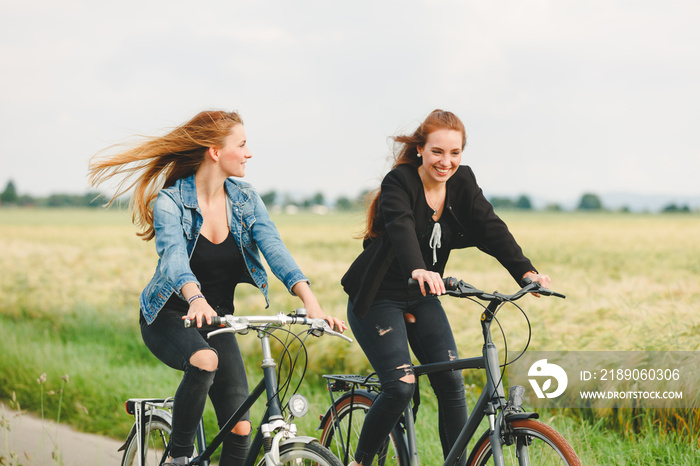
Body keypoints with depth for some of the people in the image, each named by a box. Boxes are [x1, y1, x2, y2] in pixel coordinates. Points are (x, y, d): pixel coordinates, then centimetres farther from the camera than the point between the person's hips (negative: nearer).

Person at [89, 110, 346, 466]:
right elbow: (174, 256, -35)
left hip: (218, 320, 4)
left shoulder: (245, 200, -3)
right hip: (170, 317, -4)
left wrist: (309, 300, -35)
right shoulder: (169, 202, -17)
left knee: (240, 429, -9)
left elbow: (274, 248, -18)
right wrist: (196, 299, -56)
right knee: (205, 361, -37)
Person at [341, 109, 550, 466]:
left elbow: (491, 229, -12)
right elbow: (401, 227, -38)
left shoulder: (462, 183, -2)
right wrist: (418, 270, -58)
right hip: (378, 299, -5)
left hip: (422, 298, 6)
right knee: (400, 387, -16)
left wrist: (526, 271, -28)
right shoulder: (399, 182, -19)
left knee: (451, 382, -7)